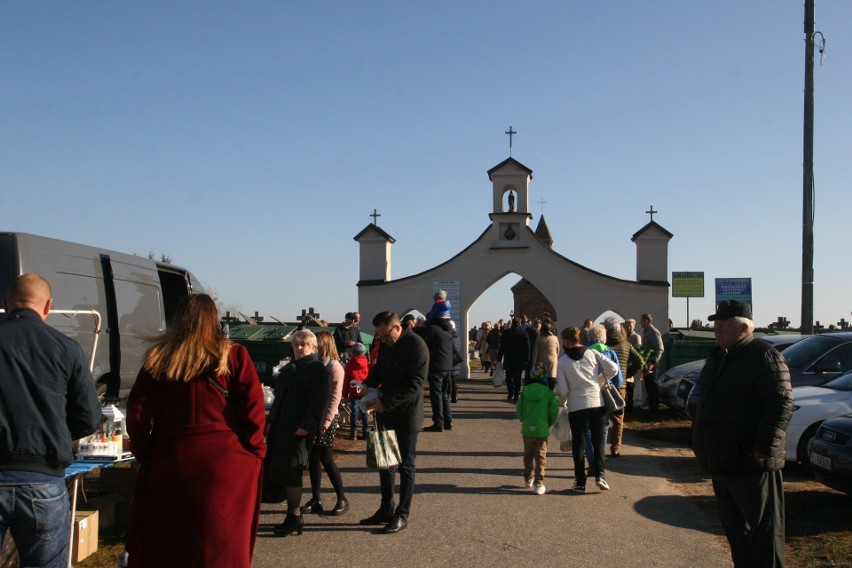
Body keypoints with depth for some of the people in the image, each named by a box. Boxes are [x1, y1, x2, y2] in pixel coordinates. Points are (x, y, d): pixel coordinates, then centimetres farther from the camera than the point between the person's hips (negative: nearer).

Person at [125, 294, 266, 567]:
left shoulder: (158, 358, 5)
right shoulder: (233, 355, -2)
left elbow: (137, 412, 4)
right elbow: (253, 409, -7)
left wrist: (144, 454, 12)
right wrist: (254, 451, 3)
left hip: (169, 462, 2)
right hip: (225, 461, -2)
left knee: (165, 542, 14)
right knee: (222, 544, 6)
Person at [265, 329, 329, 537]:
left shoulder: (318, 370, -6)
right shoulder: (289, 368, 19)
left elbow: (319, 401, -15)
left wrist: (306, 426, -22)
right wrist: (272, 422, 18)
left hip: (299, 429, -8)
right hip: (281, 427, 8)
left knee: (291, 471, -7)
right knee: (281, 471, 9)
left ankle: (294, 516, 2)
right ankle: (294, 515, 18)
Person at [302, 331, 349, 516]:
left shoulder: (334, 367, -10)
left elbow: (335, 397, -15)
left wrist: (326, 421, -18)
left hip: (326, 420, -6)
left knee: (326, 460, -2)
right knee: (313, 460, 7)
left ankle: (342, 499, 11)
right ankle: (316, 500, 15)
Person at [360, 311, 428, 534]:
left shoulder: (416, 346, -18)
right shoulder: (385, 344, 6)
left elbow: (415, 384, -23)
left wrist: (386, 401, -26)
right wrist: (368, 385, -3)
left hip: (407, 414, -8)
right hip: (386, 411, 8)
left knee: (406, 465, 3)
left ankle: (402, 515, 13)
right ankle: (386, 509, 26)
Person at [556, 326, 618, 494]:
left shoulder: (562, 360, -3)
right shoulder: (592, 353, 1)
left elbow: (562, 390, -6)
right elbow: (613, 368, -5)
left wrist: (562, 401, 14)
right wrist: (599, 380, 10)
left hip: (576, 406, -1)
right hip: (596, 403, 1)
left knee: (578, 444, 9)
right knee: (598, 440, 15)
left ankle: (580, 482, 9)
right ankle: (599, 474, -1)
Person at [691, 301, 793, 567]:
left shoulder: (764, 356, -12)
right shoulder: (719, 358, 16)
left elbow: (781, 403, -20)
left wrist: (765, 446, -24)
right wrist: (701, 444, 20)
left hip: (751, 463, -9)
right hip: (721, 462, 9)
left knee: (764, 529, -2)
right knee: (734, 526, 18)